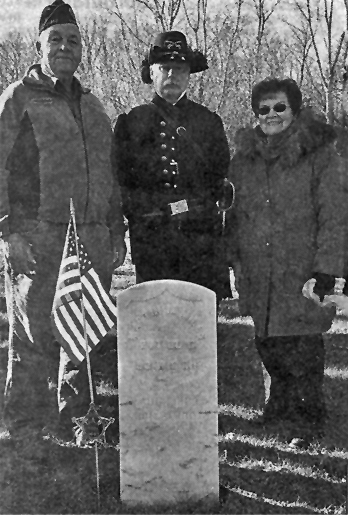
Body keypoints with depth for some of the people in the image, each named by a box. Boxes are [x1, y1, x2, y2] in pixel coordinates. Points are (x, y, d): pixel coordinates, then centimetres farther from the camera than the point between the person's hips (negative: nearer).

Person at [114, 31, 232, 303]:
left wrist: (192, 204, 2)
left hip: (202, 238, 1)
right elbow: (119, 181, 9)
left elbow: (222, 181, 16)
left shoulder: (209, 121, 15)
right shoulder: (131, 122, 11)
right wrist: (150, 207, -3)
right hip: (151, 242, -1)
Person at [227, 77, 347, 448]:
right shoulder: (243, 159, 11)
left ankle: (307, 420, 11)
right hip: (258, 276, 4)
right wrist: (233, 258, 9)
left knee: (303, 348, -4)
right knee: (268, 345, 10)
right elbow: (234, 214, 19)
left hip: (302, 274, -4)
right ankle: (280, 404, 32)